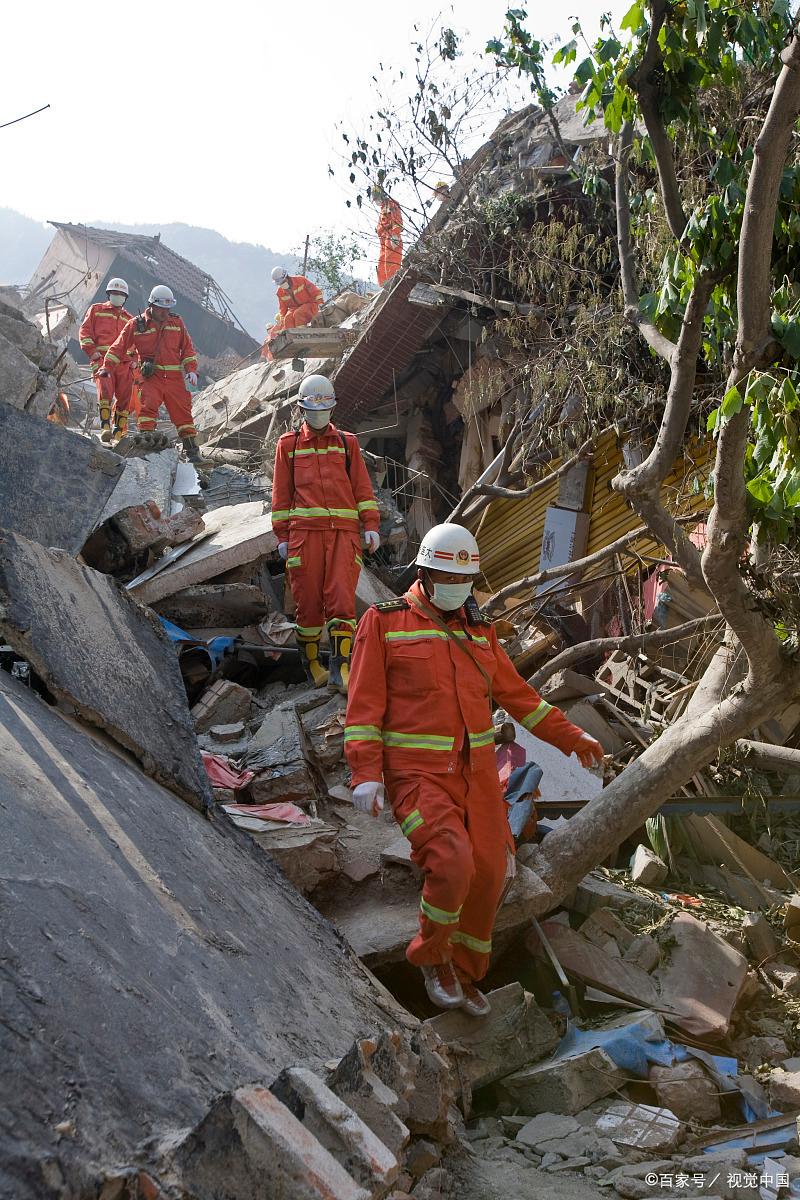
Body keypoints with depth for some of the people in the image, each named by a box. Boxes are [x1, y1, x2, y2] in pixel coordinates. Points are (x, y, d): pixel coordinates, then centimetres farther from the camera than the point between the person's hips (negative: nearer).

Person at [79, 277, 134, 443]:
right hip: (102, 358, -4)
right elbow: (84, 331, 7)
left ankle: (119, 432, 7)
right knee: (105, 389, -24)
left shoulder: (128, 319, 27)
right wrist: (92, 351, -7)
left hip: (124, 363, 4)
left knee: (124, 397, -2)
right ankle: (105, 426, -32)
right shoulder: (96, 310, 15)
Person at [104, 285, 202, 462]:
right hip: (150, 376, -2)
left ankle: (192, 450, 10)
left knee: (182, 412, 3)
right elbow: (119, 347, 5)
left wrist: (191, 370, 2)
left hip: (174, 378, 2)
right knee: (147, 406, -22)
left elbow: (188, 349, 15)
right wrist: (107, 367, -4)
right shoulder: (136, 325, 3)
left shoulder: (177, 323, 10)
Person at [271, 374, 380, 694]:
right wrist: (282, 536, 5)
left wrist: (371, 525, 2)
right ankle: (311, 663, 15)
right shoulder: (288, 445, 14)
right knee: (308, 598, -1)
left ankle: (340, 668, -16)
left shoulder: (347, 443, 17)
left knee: (341, 597, -12)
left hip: (344, 530, 0)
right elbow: (281, 494, 12)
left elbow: (362, 488, 13)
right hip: (304, 531, 0)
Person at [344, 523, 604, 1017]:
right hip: (418, 773, -6)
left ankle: (464, 973, 29)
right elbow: (365, 703, -7)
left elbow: (516, 694, 20)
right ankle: (432, 957, 4)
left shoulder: (478, 631, 12)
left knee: (487, 874, 6)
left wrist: (572, 737, 18)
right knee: (452, 865, -24)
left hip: (476, 772, 6)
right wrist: (366, 774, -17)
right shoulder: (385, 623, -4)